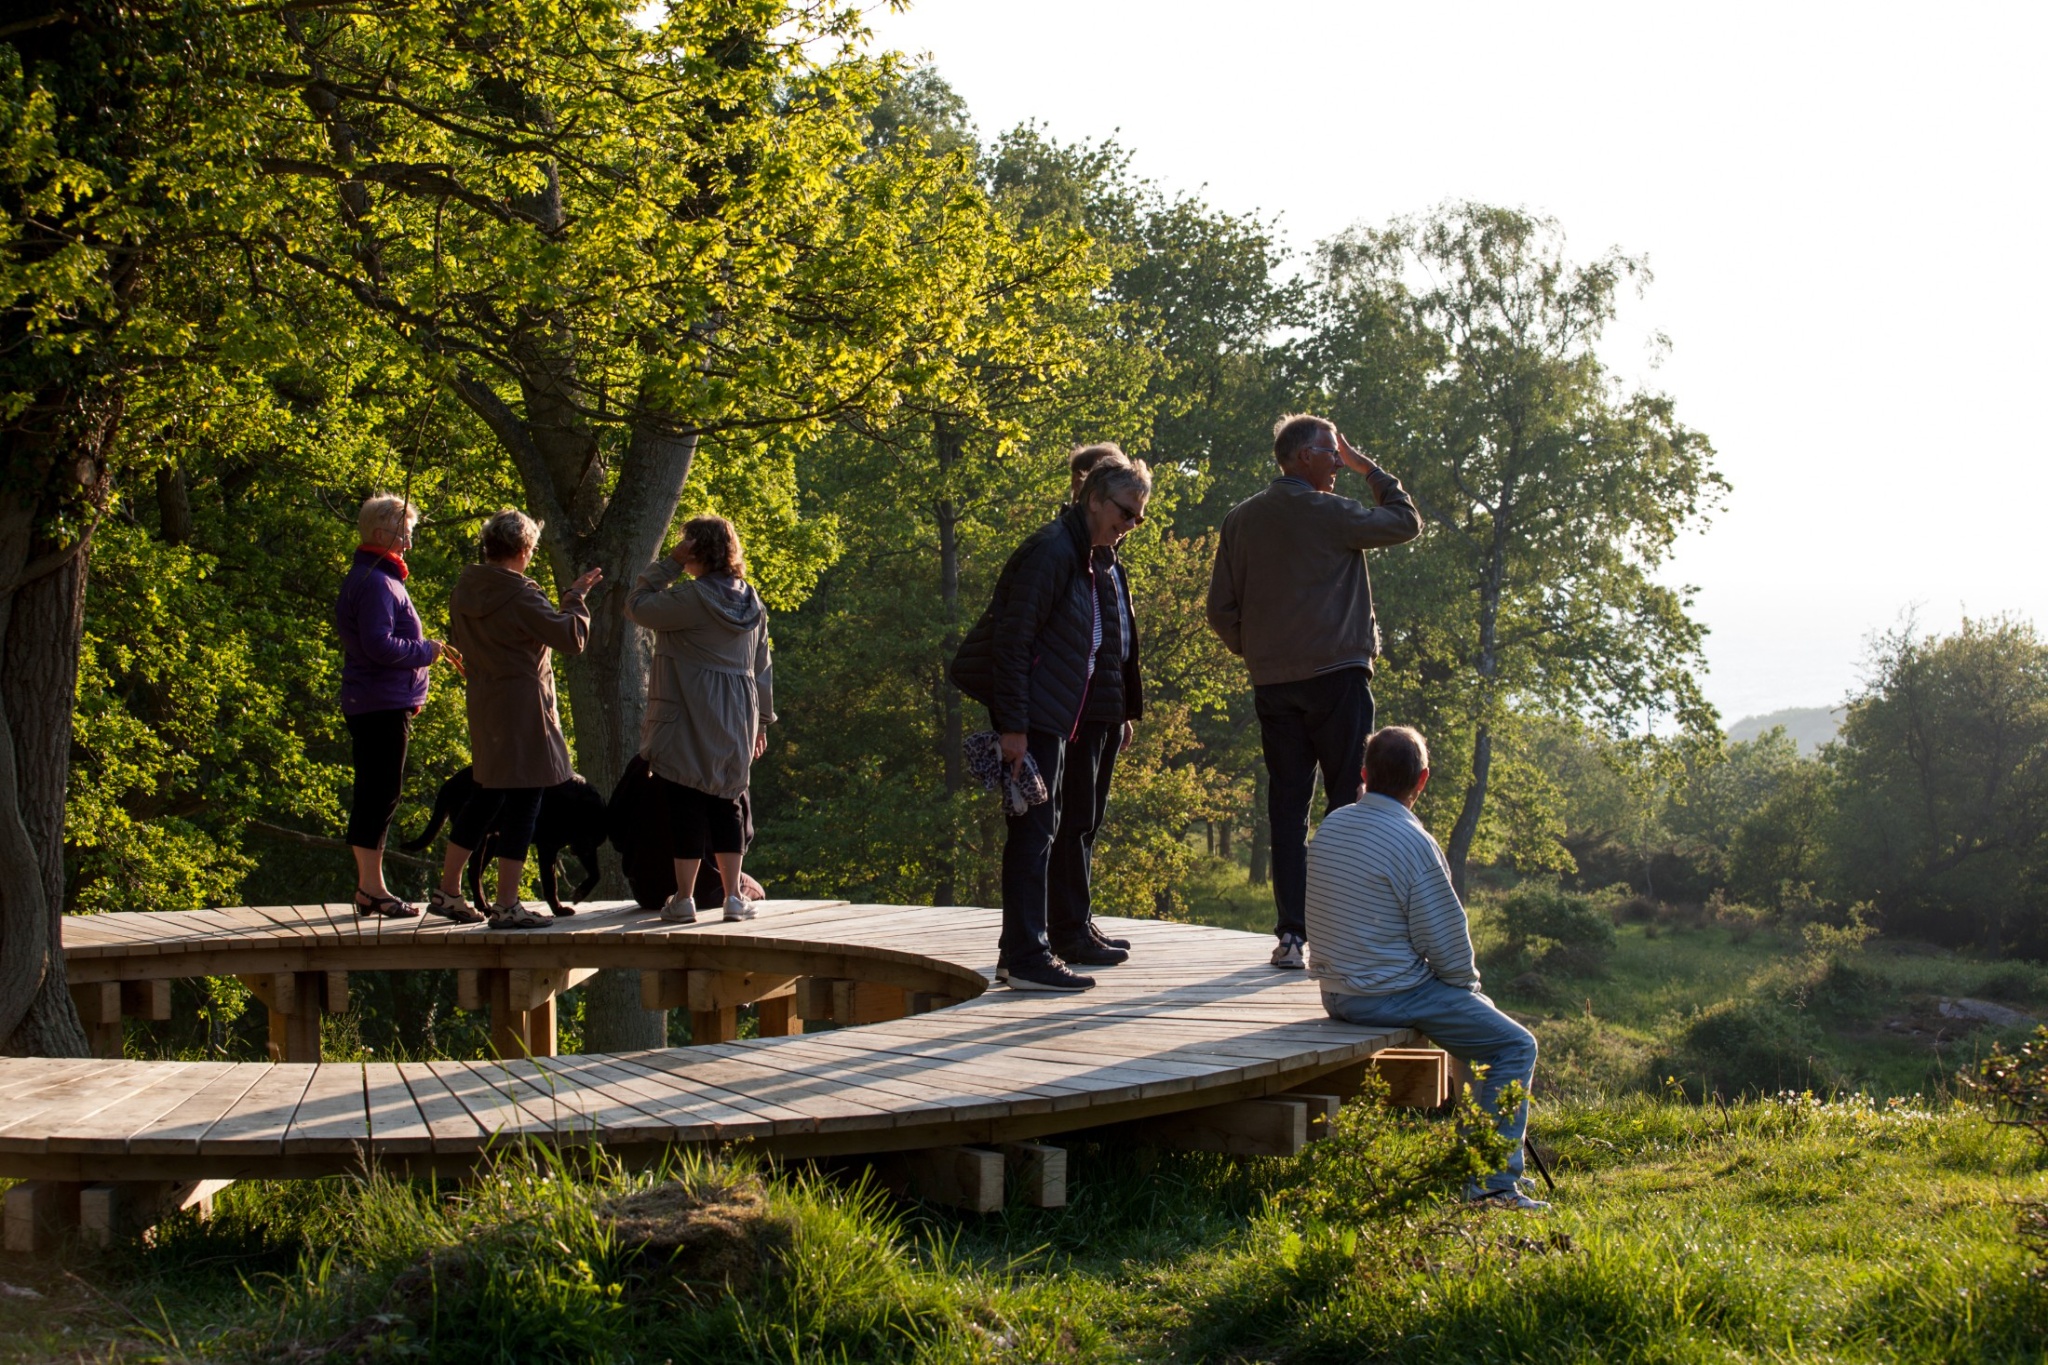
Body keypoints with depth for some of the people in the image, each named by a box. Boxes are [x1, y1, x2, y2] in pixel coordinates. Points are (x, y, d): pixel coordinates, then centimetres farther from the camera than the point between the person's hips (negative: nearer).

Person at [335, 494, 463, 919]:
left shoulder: (377, 577, 18)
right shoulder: (375, 582, -16)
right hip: (381, 704, -11)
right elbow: (381, 645, -25)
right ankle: (371, 888, -4)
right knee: (379, 794, -7)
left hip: (379, 704, 11)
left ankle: (369, 888, 18)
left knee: (376, 796, 13)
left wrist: (432, 649, 12)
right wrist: (428, 650, -13)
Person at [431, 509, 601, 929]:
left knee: (486, 796, 19)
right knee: (522, 803, -1)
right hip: (523, 710, -8)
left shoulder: (463, 591, 3)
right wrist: (576, 599, -2)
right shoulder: (519, 596, -19)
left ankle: (446, 891, 23)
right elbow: (572, 637, -18)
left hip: (484, 707, 8)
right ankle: (506, 906, 0)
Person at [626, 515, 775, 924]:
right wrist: (761, 721, 20)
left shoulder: (691, 598, -15)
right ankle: (733, 895, 8)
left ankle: (683, 899, 2)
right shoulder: (752, 601, 7)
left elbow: (638, 606, -5)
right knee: (727, 805, 11)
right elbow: (762, 667, 13)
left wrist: (669, 563, -4)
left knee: (687, 805, 0)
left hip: (689, 723, -6)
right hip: (736, 725, 6)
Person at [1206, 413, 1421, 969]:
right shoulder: (1329, 513, -8)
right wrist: (1369, 469, 12)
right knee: (1348, 804, 1)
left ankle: (1290, 934, 1)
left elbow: (1221, 610, 8)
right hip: (1336, 677, -5)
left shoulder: (1240, 520, 8)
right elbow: (1406, 523, 3)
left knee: (1286, 808, 5)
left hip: (1273, 685, 5)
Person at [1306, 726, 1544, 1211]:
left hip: (1336, 992, 9)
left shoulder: (1331, 826, 5)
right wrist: (1468, 985, 6)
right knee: (1514, 1046, 2)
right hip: (1392, 996, -9)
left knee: (1474, 1010, 30)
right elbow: (1446, 943, -16)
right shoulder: (1413, 843, -20)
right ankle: (1494, 1180, -5)